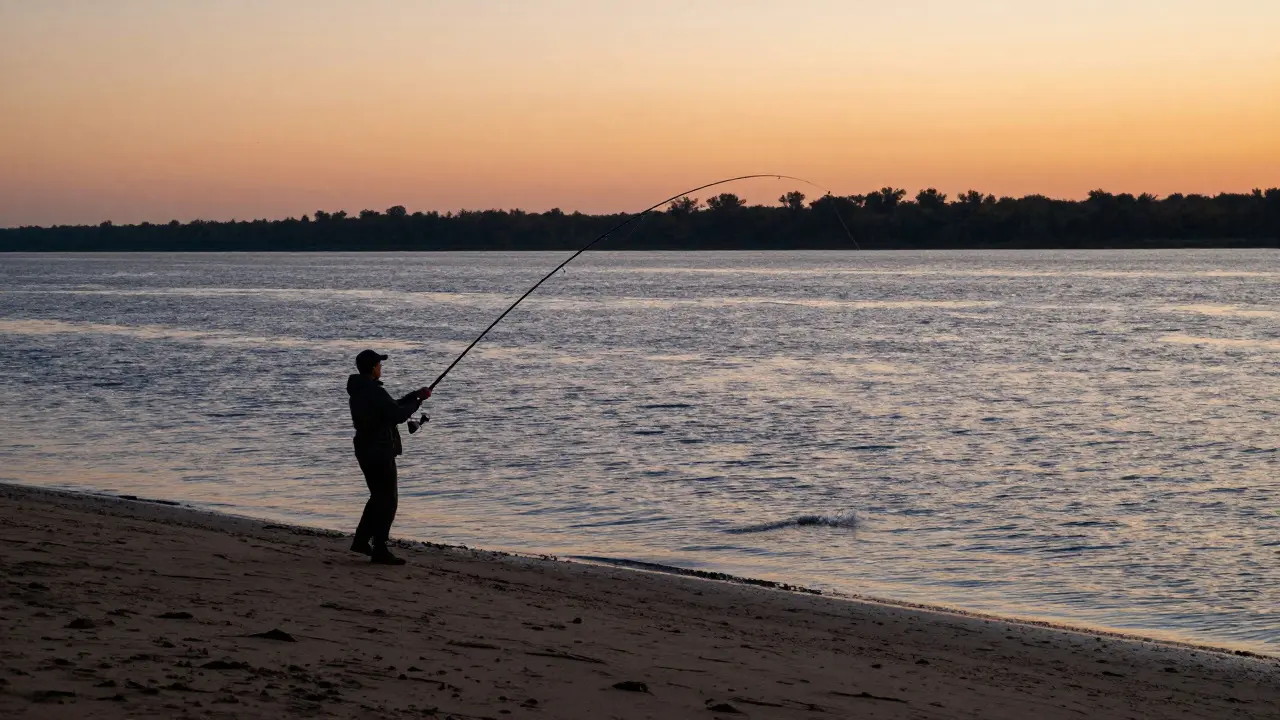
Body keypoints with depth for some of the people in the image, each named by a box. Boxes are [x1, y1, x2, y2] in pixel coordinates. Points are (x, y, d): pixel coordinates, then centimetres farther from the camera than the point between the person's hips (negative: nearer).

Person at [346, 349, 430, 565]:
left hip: (366, 451, 10)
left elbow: (390, 408, 19)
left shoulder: (359, 391, 13)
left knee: (379, 496, 22)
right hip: (380, 452, -10)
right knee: (387, 500, -4)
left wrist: (414, 395, 13)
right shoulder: (375, 392, -19)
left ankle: (361, 540, 24)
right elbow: (398, 415, -21)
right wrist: (418, 400, -6)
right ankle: (380, 550, -5)